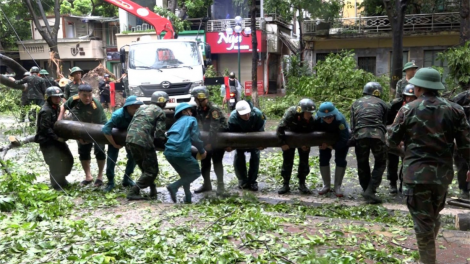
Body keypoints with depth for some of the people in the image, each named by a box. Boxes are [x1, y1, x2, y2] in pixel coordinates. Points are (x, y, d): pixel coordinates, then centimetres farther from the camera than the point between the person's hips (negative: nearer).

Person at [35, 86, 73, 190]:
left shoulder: (57, 107, 8)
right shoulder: (46, 111, -20)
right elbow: (45, 128, -23)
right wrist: (57, 137, -23)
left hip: (57, 138, 9)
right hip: (47, 141, -9)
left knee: (68, 159, 14)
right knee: (55, 163, -7)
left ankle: (61, 179, 31)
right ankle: (57, 185, 9)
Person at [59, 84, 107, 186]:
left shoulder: (96, 106, -33)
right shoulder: (74, 100, -19)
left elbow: (95, 125, -31)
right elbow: (63, 107, 1)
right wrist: (60, 120, -10)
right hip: (84, 129, 5)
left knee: (99, 151, -10)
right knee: (83, 151, 6)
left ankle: (100, 176, 6)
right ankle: (88, 176, 19)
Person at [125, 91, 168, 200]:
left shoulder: (141, 108, 24)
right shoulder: (160, 112, 5)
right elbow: (159, 134, -4)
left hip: (130, 140, 7)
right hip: (144, 142, -7)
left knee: (145, 168, 21)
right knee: (151, 171, 4)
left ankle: (153, 189, 23)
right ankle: (133, 192, -2)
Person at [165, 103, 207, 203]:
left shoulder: (177, 123, 28)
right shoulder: (191, 120, 10)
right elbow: (195, 138, -1)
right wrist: (202, 151, 12)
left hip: (168, 152, 7)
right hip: (181, 152, -7)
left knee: (185, 174, 25)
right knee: (196, 172, 10)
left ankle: (187, 198, 19)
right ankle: (174, 187, -8)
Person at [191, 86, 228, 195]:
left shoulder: (214, 109, -20)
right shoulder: (197, 110, -1)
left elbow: (214, 128, -23)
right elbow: (199, 126, 2)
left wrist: (210, 143, -26)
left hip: (219, 138, -6)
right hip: (207, 137, 6)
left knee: (217, 161, -10)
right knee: (204, 161, 8)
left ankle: (220, 185, 0)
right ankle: (206, 184, 21)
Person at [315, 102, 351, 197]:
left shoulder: (340, 120, -41)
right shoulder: (317, 119, -31)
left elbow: (344, 139, -35)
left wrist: (330, 146, -34)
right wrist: (321, 143, -26)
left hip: (341, 140, -3)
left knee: (340, 160, -12)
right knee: (323, 159, -4)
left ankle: (337, 186, 1)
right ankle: (326, 185, 11)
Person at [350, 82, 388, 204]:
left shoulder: (356, 103, 22)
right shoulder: (382, 104, 18)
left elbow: (352, 125, 14)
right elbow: (384, 123, 17)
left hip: (360, 135, 2)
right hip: (377, 135, -1)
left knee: (362, 164, 16)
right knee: (380, 163, 13)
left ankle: (367, 190, 21)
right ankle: (370, 191, 1)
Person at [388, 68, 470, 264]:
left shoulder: (407, 110, -6)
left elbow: (392, 141, 0)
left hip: (416, 174, -4)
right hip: (443, 174, 4)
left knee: (423, 224, 4)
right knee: (434, 218, 24)